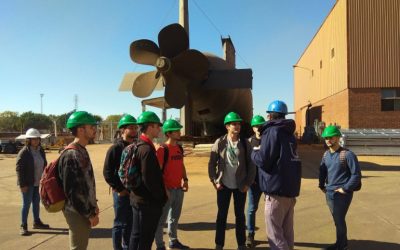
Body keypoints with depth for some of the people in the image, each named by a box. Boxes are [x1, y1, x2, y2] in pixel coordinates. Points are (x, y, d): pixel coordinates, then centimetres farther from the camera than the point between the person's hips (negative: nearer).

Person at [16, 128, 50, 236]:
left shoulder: (40, 151, 7)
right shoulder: (24, 152, -14)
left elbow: (44, 165, 15)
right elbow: (19, 169, -15)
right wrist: (22, 184, -18)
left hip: (38, 183, 7)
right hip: (28, 183, -7)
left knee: (36, 202, 16)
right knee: (26, 204, 0)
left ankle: (37, 222, 29)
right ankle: (23, 226, 11)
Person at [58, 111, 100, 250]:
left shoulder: (81, 151, 8)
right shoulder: (72, 155, -22)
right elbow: (73, 191, -24)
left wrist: (93, 206, 14)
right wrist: (90, 214, -17)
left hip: (84, 210, 9)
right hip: (78, 212, -9)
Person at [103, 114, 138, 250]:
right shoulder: (115, 148, -11)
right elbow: (107, 172, -14)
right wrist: (119, 189, -14)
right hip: (121, 192, -6)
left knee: (130, 223, 16)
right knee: (120, 224, 5)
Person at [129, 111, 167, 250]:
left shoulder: (138, 145, 9)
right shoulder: (147, 149, -22)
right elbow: (149, 180, -25)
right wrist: (162, 196, -11)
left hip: (137, 198, 10)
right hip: (148, 202, -10)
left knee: (136, 236, 19)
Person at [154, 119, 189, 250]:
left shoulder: (180, 148, 10)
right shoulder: (162, 149, -14)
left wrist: (185, 179, 9)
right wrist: (163, 188, -19)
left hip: (179, 188, 8)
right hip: (167, 189, -8)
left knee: (175, 216, 20)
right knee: (162, 218, 4)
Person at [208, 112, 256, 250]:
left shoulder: (245, 143, -2)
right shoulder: (219, 142, -6)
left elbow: (251, 165, 1)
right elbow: (212, 163, -1)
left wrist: (248, 183, -3)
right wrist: (214, 181, -6)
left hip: (240, 185, 1)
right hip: (224, 185, -1)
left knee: (240, 215, 11)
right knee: (222, 215, 8)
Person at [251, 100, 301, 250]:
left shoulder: (272, 131, -11)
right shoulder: (288, 132, 16)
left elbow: (263, 160, -18)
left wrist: (254, 152, 2)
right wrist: (261, 151, 20)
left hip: (277, 188, -9)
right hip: (291, 187, 9)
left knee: (274, 232, -2)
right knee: (287, 231, 16)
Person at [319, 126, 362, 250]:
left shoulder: (347, 154, -15)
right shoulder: (326, 154, 7)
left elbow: (356, 174, -16)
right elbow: (322, 171, 18)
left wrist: (345, 189, -16)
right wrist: (322, 186, 11)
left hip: (341, 194, -6)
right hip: (329, 193, 6)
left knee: (339, 220, 3)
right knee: (337, 220, 17)